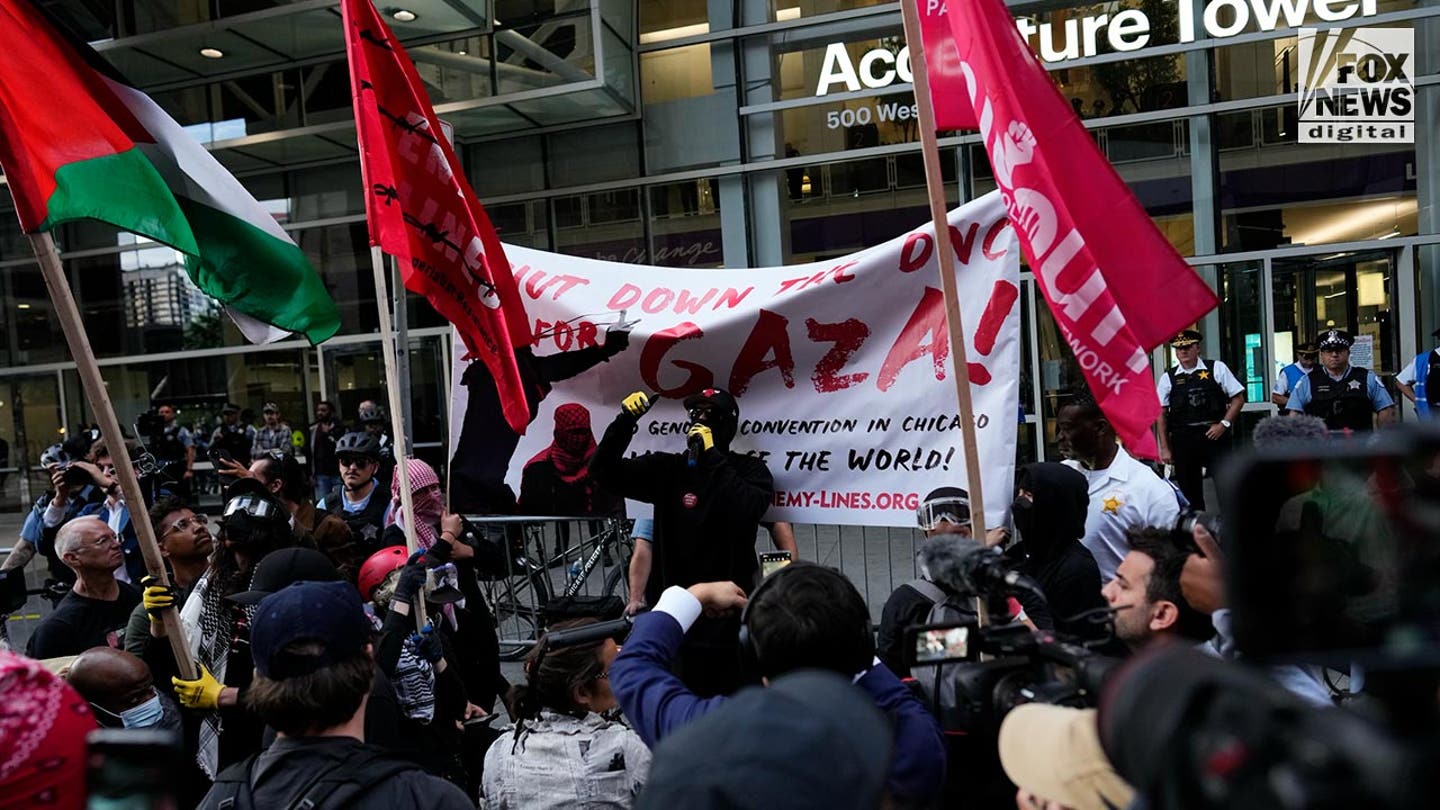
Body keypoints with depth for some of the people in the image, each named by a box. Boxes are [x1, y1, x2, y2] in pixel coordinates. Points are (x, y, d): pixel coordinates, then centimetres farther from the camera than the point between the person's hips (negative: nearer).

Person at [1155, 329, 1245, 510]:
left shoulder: (1217, 369, 3)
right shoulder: (1168, 378, 5)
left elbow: (1238, 399, 4)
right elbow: (1161, 414, 5)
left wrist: (1224, 424, -8)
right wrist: (1165, 448, 1)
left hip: (1214, 435, -1)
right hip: (1183, 440, 2)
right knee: (1189, 491, 9)